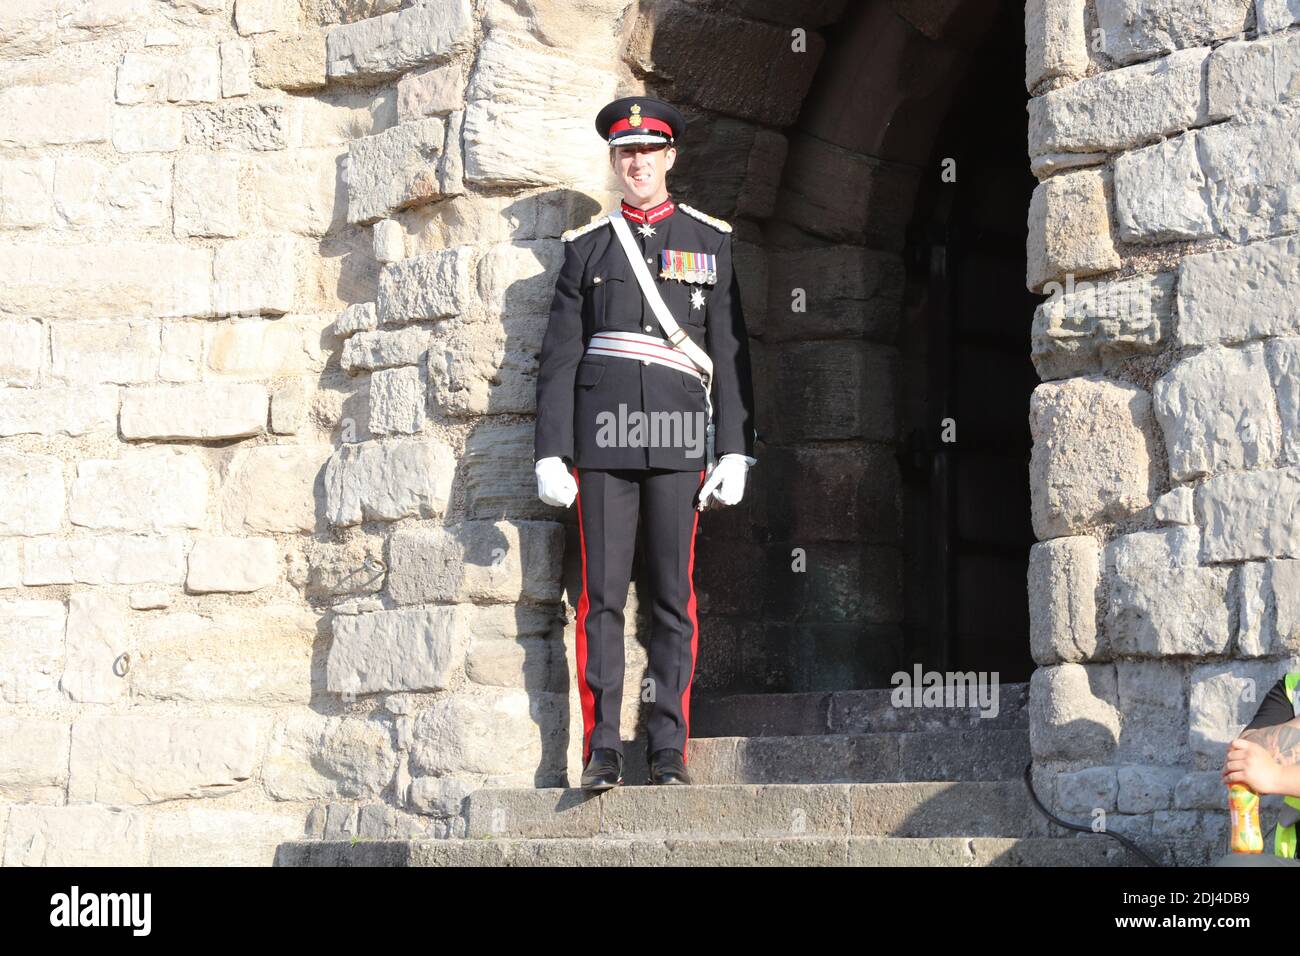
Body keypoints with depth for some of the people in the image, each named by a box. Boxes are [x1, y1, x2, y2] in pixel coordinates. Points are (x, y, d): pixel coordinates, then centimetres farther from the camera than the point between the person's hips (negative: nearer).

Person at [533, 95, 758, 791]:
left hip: (680, 438, 0)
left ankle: (669, 746, 5)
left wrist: (735, 452, 0)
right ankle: (602, 747, -1)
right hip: (603, 435, 0)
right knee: (602, 594, -3)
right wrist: (550, 454, 1)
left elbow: (730, 355, 8)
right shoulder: (587, 246, 12)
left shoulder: (710, 242, 11)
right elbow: (559, 355, 9)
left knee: (674, 595, 0)